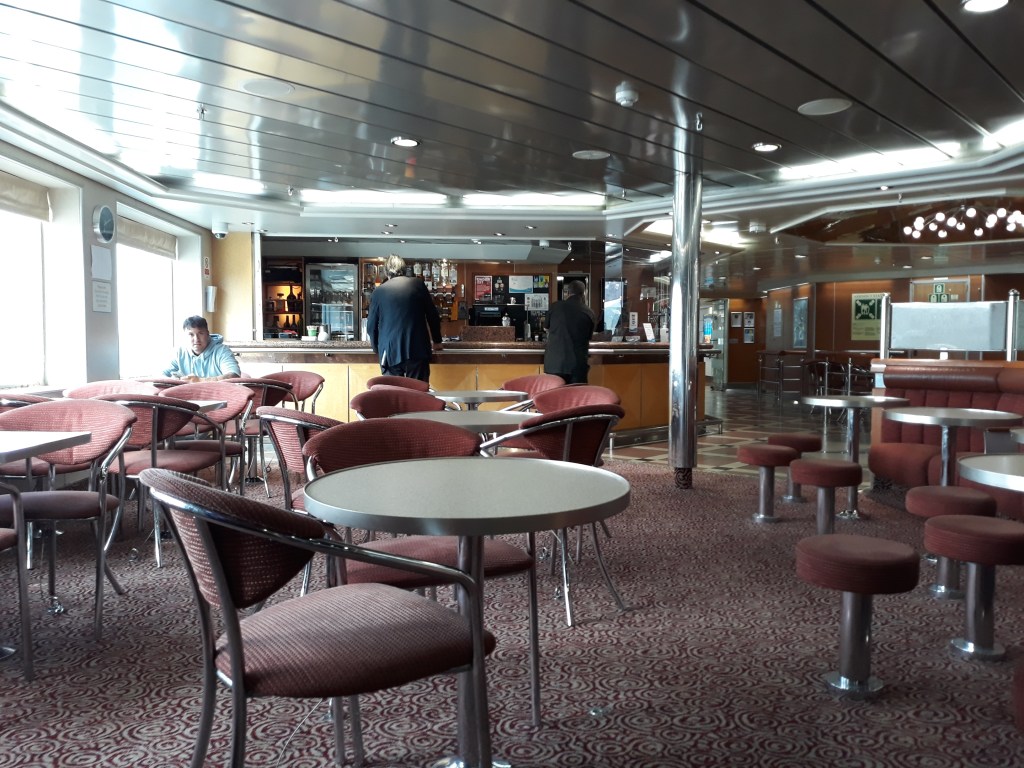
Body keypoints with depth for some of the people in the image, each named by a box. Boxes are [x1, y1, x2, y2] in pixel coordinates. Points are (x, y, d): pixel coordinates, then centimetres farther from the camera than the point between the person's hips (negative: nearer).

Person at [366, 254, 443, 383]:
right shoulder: (418, 284, 5)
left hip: (390, 352, 0)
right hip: (417, 349, 0)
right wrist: (436, 341, 21)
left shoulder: (378, 292, 4)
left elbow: (371, 326, 9)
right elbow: (432, 315, 8)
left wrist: (377, 349, 25)